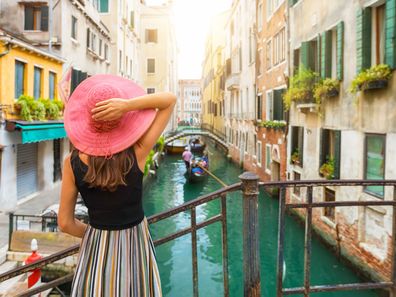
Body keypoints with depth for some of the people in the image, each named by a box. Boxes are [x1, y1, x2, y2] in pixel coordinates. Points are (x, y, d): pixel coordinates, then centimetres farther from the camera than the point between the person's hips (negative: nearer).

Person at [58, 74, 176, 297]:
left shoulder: (73, 163, -15)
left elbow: (65, 223, -6)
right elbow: (170, 99, -15)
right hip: (135, 244, -1)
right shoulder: (137, 153, -22)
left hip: (96, 249, 1)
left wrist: (93, 234, 11)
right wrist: (127, 105, -29)